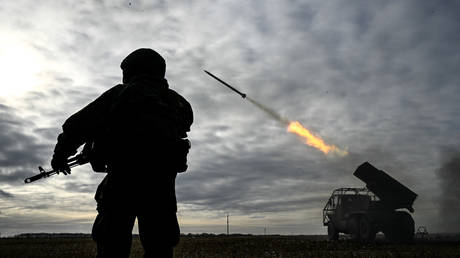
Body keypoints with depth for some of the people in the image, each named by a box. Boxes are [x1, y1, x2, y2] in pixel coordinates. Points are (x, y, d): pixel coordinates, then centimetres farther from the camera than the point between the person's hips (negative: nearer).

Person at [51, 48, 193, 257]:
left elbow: (78, 125, 7)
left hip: (123, 179, -3)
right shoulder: (176, 101, 18)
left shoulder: (121, 93, 7)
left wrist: (60, 154, 21)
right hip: (162, 182, 4)